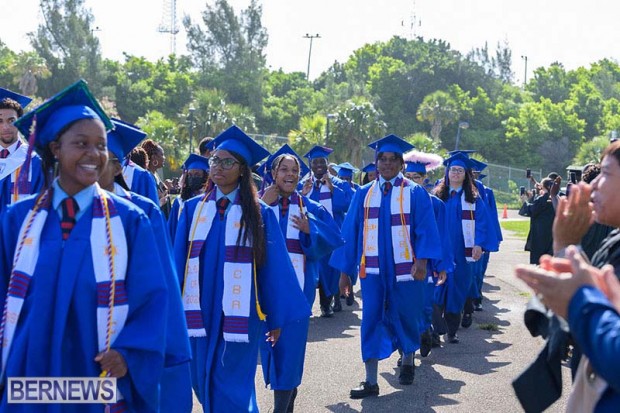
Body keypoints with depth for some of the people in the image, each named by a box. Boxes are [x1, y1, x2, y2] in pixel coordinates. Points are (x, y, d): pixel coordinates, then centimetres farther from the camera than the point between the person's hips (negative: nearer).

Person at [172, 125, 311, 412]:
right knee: (204, 385, 12)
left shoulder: (259, 213, -2)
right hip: (201, 312, 3)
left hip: (240, 314, -3)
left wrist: (277, 317, -2)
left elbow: (274, 266, -1)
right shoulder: (193, 209, 5)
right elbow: (179, 260, 5)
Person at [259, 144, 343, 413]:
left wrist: (310, 229, -16)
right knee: (270, 340, 7)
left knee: (290, 341, -6)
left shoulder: (311, 209, 7)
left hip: (298, 284, -1)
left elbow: (334, 239, 0)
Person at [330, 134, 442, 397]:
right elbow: (350, 232, 7)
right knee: (371, 321, -3)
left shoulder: (415, 193, 0)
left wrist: (421, 260, -22)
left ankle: (408, 362, 38)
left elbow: (425, 229, -6)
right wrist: (345, 270, 4)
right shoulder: (364, 194, 7)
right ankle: (370, 382, 1)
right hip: (373, 269, 1)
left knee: (405, 317, 12)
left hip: (404, 268, -1)